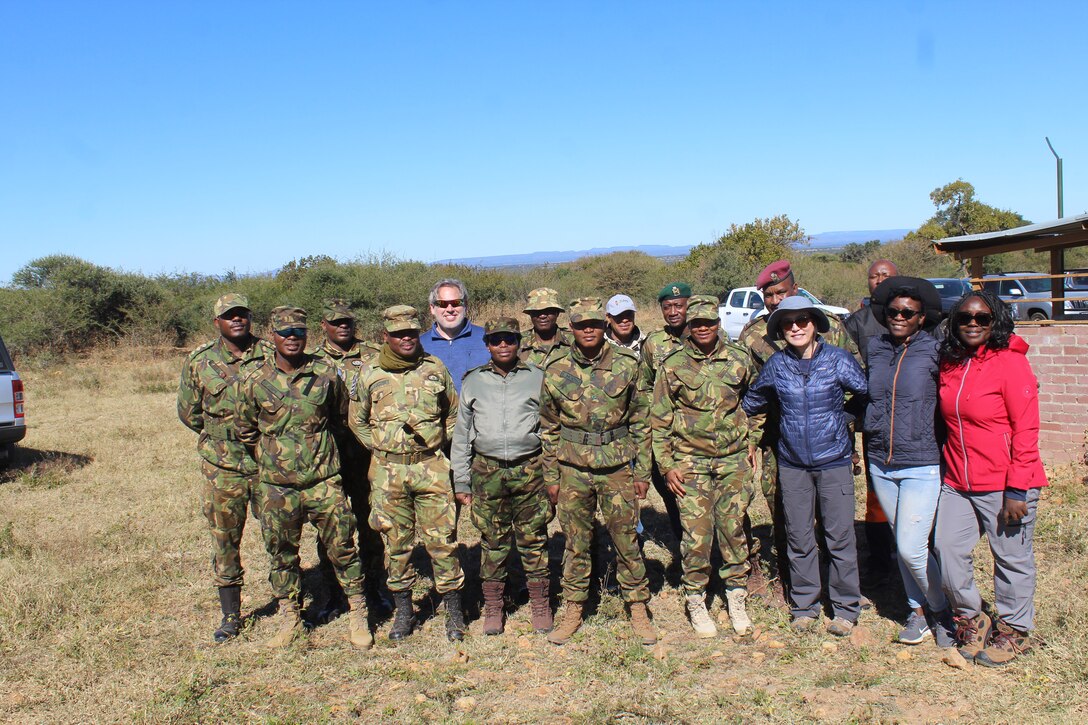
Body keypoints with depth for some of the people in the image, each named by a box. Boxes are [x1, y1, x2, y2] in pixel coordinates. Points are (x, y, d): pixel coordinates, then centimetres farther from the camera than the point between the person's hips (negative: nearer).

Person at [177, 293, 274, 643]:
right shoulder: (199, 361, 1)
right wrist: (223, 436, 9)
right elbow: (188, 412, 12)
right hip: (221, 468, 1)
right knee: (224, 542, 8)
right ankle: (231, 616, 22)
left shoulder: (270, 356, -1)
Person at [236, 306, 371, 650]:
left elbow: (341, 417, 13)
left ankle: (358, 616, 15)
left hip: (324, 482, -1)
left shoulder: (327, 374, -1)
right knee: (282, 554, 11)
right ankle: (289, 619, 28)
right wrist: (271, 457, 11)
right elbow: (246, 430, 13)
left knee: (341, 547, 2)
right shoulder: (255, 382, -1)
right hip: (276, 486, 1)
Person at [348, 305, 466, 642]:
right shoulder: (368, 374, 1)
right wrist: (382, 449, 4)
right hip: (388, 471, 0)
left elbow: (454, 412, 17)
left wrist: (439, 444, 8)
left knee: (441, 540, 1)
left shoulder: (435, 369, 4)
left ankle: (454, 611, 12)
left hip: (432, 467, 0)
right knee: (396, 544, 8)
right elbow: (356, 421, 11)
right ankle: (403, 611, 22)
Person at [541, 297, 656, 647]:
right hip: (573, 470, 1)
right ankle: (572, 610, 23)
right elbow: (548, 429, 7)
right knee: (575, 543, 10)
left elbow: (641, 422, 3)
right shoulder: (556, 372, 0)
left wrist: (643, 472, 1)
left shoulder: (626, 366, -2)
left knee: (627, 540, 6)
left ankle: (638, 608, 21)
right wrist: (551, 477, 5)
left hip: (617, 468, 0)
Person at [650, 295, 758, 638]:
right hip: (690, 461, -1)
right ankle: (696, 602, 15)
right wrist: (666, 465, -2)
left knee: (733, 528, 6)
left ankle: (736, 598, 22)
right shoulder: (673, 365, -2)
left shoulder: (739, 359, 3)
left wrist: (752, 440, 11)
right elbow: (659, 419, 2)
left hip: (734, 459, 2)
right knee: (696, 534, -1)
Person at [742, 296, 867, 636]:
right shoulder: (776, 364, 1)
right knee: (799, 538, 10)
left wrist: (849, 421, -1)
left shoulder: (837, 359, -7)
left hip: (834, 461, -2)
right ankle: (804, 605, 25)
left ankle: (845, 608, 20)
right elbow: (751, 402, 17)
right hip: (792, 464, 2)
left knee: (839, 537, 4)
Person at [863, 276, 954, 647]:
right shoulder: (875, 348, 6)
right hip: (880, 463, 5)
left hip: (921, 465, -5)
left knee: (911, 548, -7)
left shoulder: (934, 352, -8)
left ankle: (942, 610, 17)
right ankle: (917, 610, 30)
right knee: (901, 544, 13)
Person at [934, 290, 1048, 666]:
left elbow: (1026, 430, -13)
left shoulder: (1010, 363, -11)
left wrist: (1017, 490, -15)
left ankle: (1014, 631, 27)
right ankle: (971, 619, 21)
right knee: (947, 546, -1)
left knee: (1012, 557, 7)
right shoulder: (950, 364, 6)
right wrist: (947, 467, 13)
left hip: (1004, 484, -5)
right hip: (957, 483, 5)